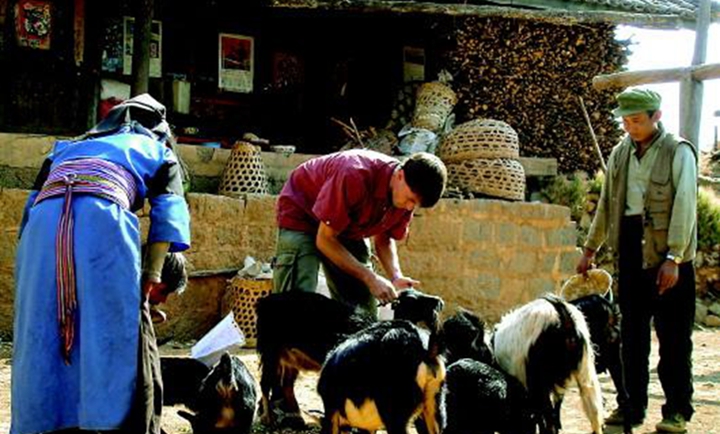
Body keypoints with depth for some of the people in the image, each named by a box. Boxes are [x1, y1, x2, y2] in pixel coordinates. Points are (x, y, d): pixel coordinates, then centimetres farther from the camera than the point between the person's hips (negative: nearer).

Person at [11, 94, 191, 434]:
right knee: (120, 335, 0)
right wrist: (152, 276, 6)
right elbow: (169, 216, 12)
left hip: (44, 223, 4)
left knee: (41, 337, 9)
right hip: (104, 219, -3)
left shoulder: (67, 146, 40)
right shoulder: (157, 151, 29)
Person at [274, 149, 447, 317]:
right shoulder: (355, 176, -38)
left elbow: (383, 239, 0)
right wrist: (370, 278, -32)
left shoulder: (408, 196, -17)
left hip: (349, 227, 7)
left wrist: (396, 276, -19)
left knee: (364, 307, -3)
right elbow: (324, 240, -29)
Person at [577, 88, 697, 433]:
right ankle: (632, 405, 17)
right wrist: (590, 249, 18)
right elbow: (606, 204, 18)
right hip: (631, 250, 5)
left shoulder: (678, 152, -5)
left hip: (668, 254, -5)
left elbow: (684, 206, -12)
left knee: (674, 336, 0)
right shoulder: (620, 153, 12)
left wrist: (673, 258, -19)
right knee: (632, 332, 9)